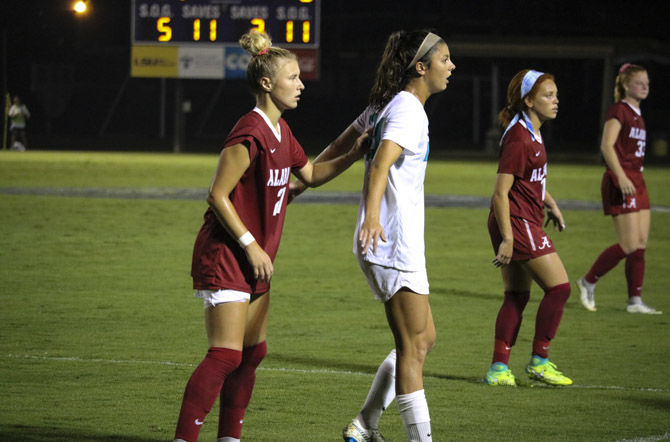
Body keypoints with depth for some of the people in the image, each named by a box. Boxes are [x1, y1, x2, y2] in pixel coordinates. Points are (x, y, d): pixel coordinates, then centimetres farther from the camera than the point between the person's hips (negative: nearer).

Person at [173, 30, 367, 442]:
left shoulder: (281, 131, 9)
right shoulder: (250, 135, -20)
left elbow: (310, 173, 24)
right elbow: (218, 196, -20)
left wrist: (350, 157, 9)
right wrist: (251, 246, -19)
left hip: (254, 258, 10)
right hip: (225, 256, -10)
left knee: (253, 352, 11)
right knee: (226, 356, -14)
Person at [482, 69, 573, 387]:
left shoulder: (532, 133, 12)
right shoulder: (519, 139, -18)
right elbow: (501, 192, -21)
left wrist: (550, 204, 26)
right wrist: (507, 239, -23)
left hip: (525, 221, 10)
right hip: (517, 222, -10)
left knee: (517, 296, 9)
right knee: (559, 287, -7)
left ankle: (499, 369, 9)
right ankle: (539, 361, 1)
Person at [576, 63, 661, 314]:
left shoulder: (636, 113, 16)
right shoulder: (618, 110, -10)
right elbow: (606, 146, -20)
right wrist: (621, 178, -29)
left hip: (636, 181, 9)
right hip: (620, 182, -9)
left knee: (641, 244, 4)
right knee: (629, 245, -11)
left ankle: (635, 301, 7)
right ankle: (588, 282, 5)